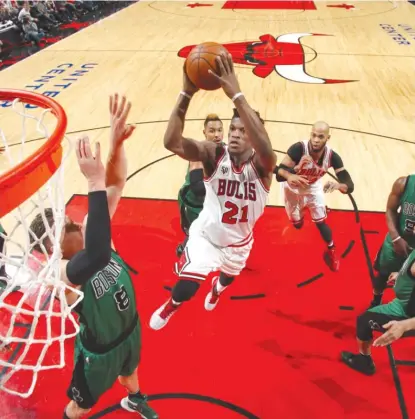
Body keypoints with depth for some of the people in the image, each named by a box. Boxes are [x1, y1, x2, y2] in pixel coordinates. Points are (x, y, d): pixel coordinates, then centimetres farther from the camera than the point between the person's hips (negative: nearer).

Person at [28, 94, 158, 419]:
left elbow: (117, 185, -27)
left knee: (130, 371, 37)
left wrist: (117, 142, -45)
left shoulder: (88, 234, -20)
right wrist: (95, 183, -62)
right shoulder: (60, 273, -39)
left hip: (130, 328, 6)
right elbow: (98, 255, -63)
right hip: (99, 350, -6)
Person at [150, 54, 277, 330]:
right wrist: (187, 93, -53)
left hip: (239, 241, 2)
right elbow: (172, 142, -41)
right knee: (186, 288, -14)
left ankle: (216, 289, 73)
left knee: (228, 278, 31)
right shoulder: (214, 154, -25)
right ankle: (171, 305, 27)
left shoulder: (261, 164, -28)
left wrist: (236, 95, -62)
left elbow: (265, 149, -55)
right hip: (205, 234, -2)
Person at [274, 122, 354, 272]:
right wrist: (289, 176, -66)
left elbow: (350, 186, -32)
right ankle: (301, 207, 49)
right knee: (297, 224, 12)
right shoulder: (298, 148, -39)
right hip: (293, 187, -1)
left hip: (314, 186, 1)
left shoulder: (332, 156, -30)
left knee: (321, 222, 2)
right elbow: (279, 172, -42)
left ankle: (331, 251, 30)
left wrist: (338, 185, -57)